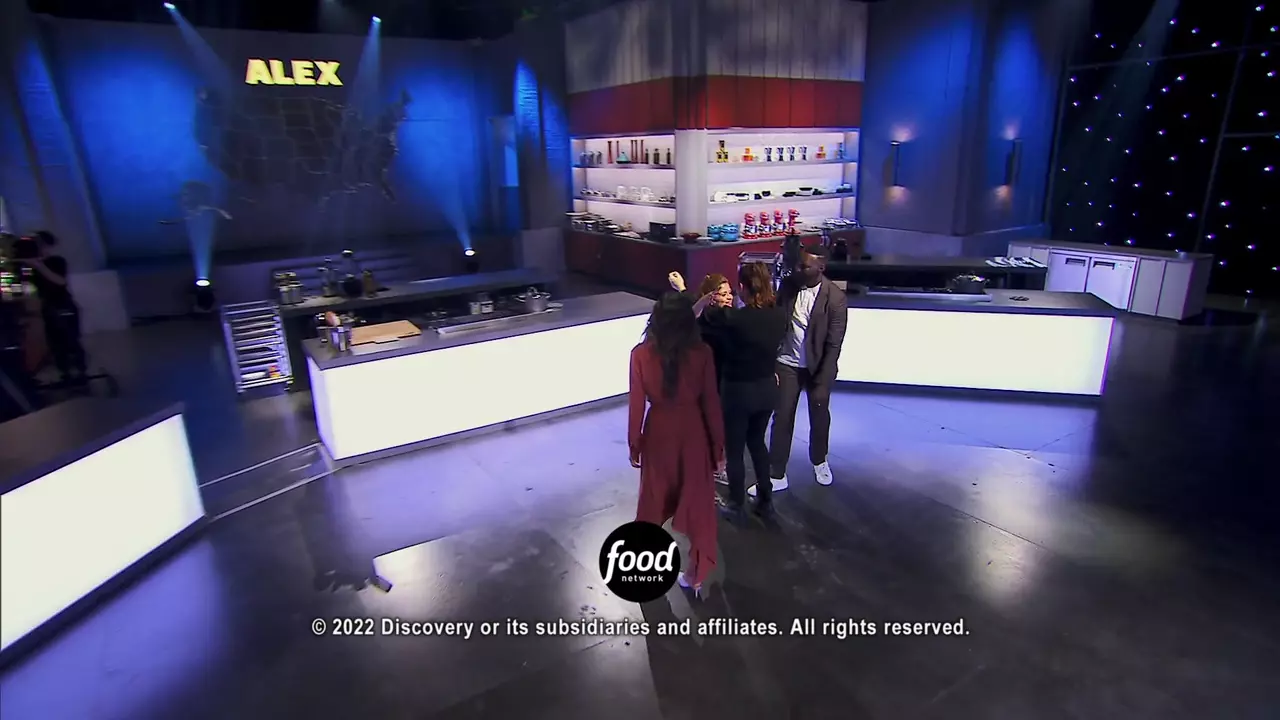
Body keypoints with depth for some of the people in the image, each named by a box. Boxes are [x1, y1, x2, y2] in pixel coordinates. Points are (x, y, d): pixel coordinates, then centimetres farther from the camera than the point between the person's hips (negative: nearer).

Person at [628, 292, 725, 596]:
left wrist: (634, 444, 5)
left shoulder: (641, 354, -14)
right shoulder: (702, 353, -15)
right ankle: (694, 574, 28)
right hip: (692, 431, -1)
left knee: (654, 498, 22)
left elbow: (636, 405, -9)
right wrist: (718, 445, 2)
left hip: (658, 432, 1)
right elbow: (711, 403, -10)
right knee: (697, 501, 16)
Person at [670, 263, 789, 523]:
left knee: (734, 450, 14)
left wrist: (682, 289, 4)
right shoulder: (780, 315, -10)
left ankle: (736, 508, 28)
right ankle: (765, 502, 34)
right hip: (767, 388, 5)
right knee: (757, 442, 25)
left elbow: (692, 319, -10)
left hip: (738, 391, -5)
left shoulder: (731, 318, -25)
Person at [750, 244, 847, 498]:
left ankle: (819, 460, 43)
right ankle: (777, 475, 14)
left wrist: (822, 382, -16)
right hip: (787, 364, 2)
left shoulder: (835, 298, -17)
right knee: (782, 419, 4)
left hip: (818, 367, -2)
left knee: (819, 417, 15)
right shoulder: (788, 284, -7)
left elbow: (834, 344, -14)